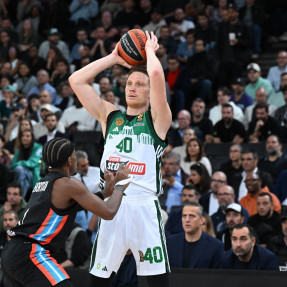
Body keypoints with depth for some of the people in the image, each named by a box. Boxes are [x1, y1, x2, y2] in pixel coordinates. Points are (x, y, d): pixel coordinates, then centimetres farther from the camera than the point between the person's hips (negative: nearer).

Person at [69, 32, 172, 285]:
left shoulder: (157, 118, 5)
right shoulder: (110, 116, 18)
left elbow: (156, 74, -11)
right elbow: (76, 81, 14)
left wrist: (150, 50, 8)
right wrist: (113, 58, 17)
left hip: (144, 204, -4)